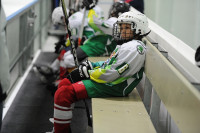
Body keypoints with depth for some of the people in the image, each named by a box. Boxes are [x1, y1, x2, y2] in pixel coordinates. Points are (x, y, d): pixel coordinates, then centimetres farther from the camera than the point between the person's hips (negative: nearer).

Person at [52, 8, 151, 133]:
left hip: (114, 87, -11)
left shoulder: (134, 48, -16)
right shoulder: (126, 44, 19)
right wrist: (90, 65, 8)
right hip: (107, 80, 11)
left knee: (63, 94, -19)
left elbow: (113, 73, -22)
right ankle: (60, 122, 21)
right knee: (64, 84, 14)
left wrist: (87, 73, -13)